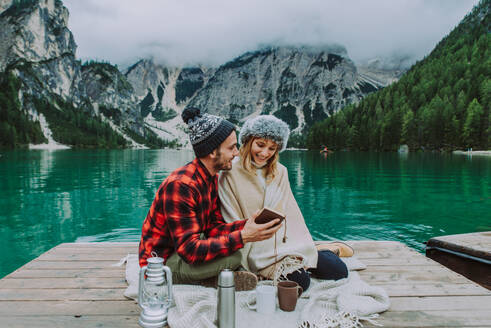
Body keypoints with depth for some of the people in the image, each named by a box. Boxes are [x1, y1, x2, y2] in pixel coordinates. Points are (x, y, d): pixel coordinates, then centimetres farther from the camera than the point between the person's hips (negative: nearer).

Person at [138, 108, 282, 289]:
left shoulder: (211, 177, 2)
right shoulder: (180, 185, -28)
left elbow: (213, 226, 0)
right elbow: (190, 250, -30)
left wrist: (247, 225, -16)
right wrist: (242, 237, -33)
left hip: (183, 249, 9)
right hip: (162, 264, -9)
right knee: (234, 256, -26)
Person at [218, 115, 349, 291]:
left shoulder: (280, 172, 10)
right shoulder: (230, 175, -7)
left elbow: (291, 214, 7)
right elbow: (232, 224, -7)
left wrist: (305, 249, -4)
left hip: (286, 242, 4)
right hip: (260, 250, -4)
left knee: (339, 270, -6)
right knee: (299, 279, -25)